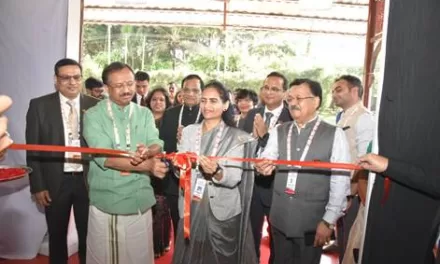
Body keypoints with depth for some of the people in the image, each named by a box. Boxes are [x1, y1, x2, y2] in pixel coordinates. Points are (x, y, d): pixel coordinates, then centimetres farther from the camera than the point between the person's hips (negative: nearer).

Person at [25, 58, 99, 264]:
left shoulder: (94, 105, -1)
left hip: (88, 180, 1)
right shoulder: (39, 105, -2)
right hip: (55, 181, 0)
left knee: (88, 234, 14)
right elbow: (32, 149, -1)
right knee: (57, 236, 16)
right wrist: (37, 185, -5)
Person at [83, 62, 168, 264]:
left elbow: (156, 145, -5)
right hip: (105, 200, -2)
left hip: (140, 200, 2)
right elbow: (104, 157, -16)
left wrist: (147, 152, -30)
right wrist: (147, 165, -26)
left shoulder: (144, 114, 6)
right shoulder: (93, 116, -5)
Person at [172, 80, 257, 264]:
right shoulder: (189, 131, 4)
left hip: (222, 212, -2)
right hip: (191, 209, 3)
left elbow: (234, 178, -14)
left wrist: (217, 172, -32)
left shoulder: (236, 137, -6)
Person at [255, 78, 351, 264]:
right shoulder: (278, 132, 5)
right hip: (280, 218, 3)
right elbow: (266, 160, -5)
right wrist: (263, 166, -29)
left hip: (312, 221, -3)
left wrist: (329, 220, -9)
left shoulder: (335, 135, -6)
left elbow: (341, 181, -8)